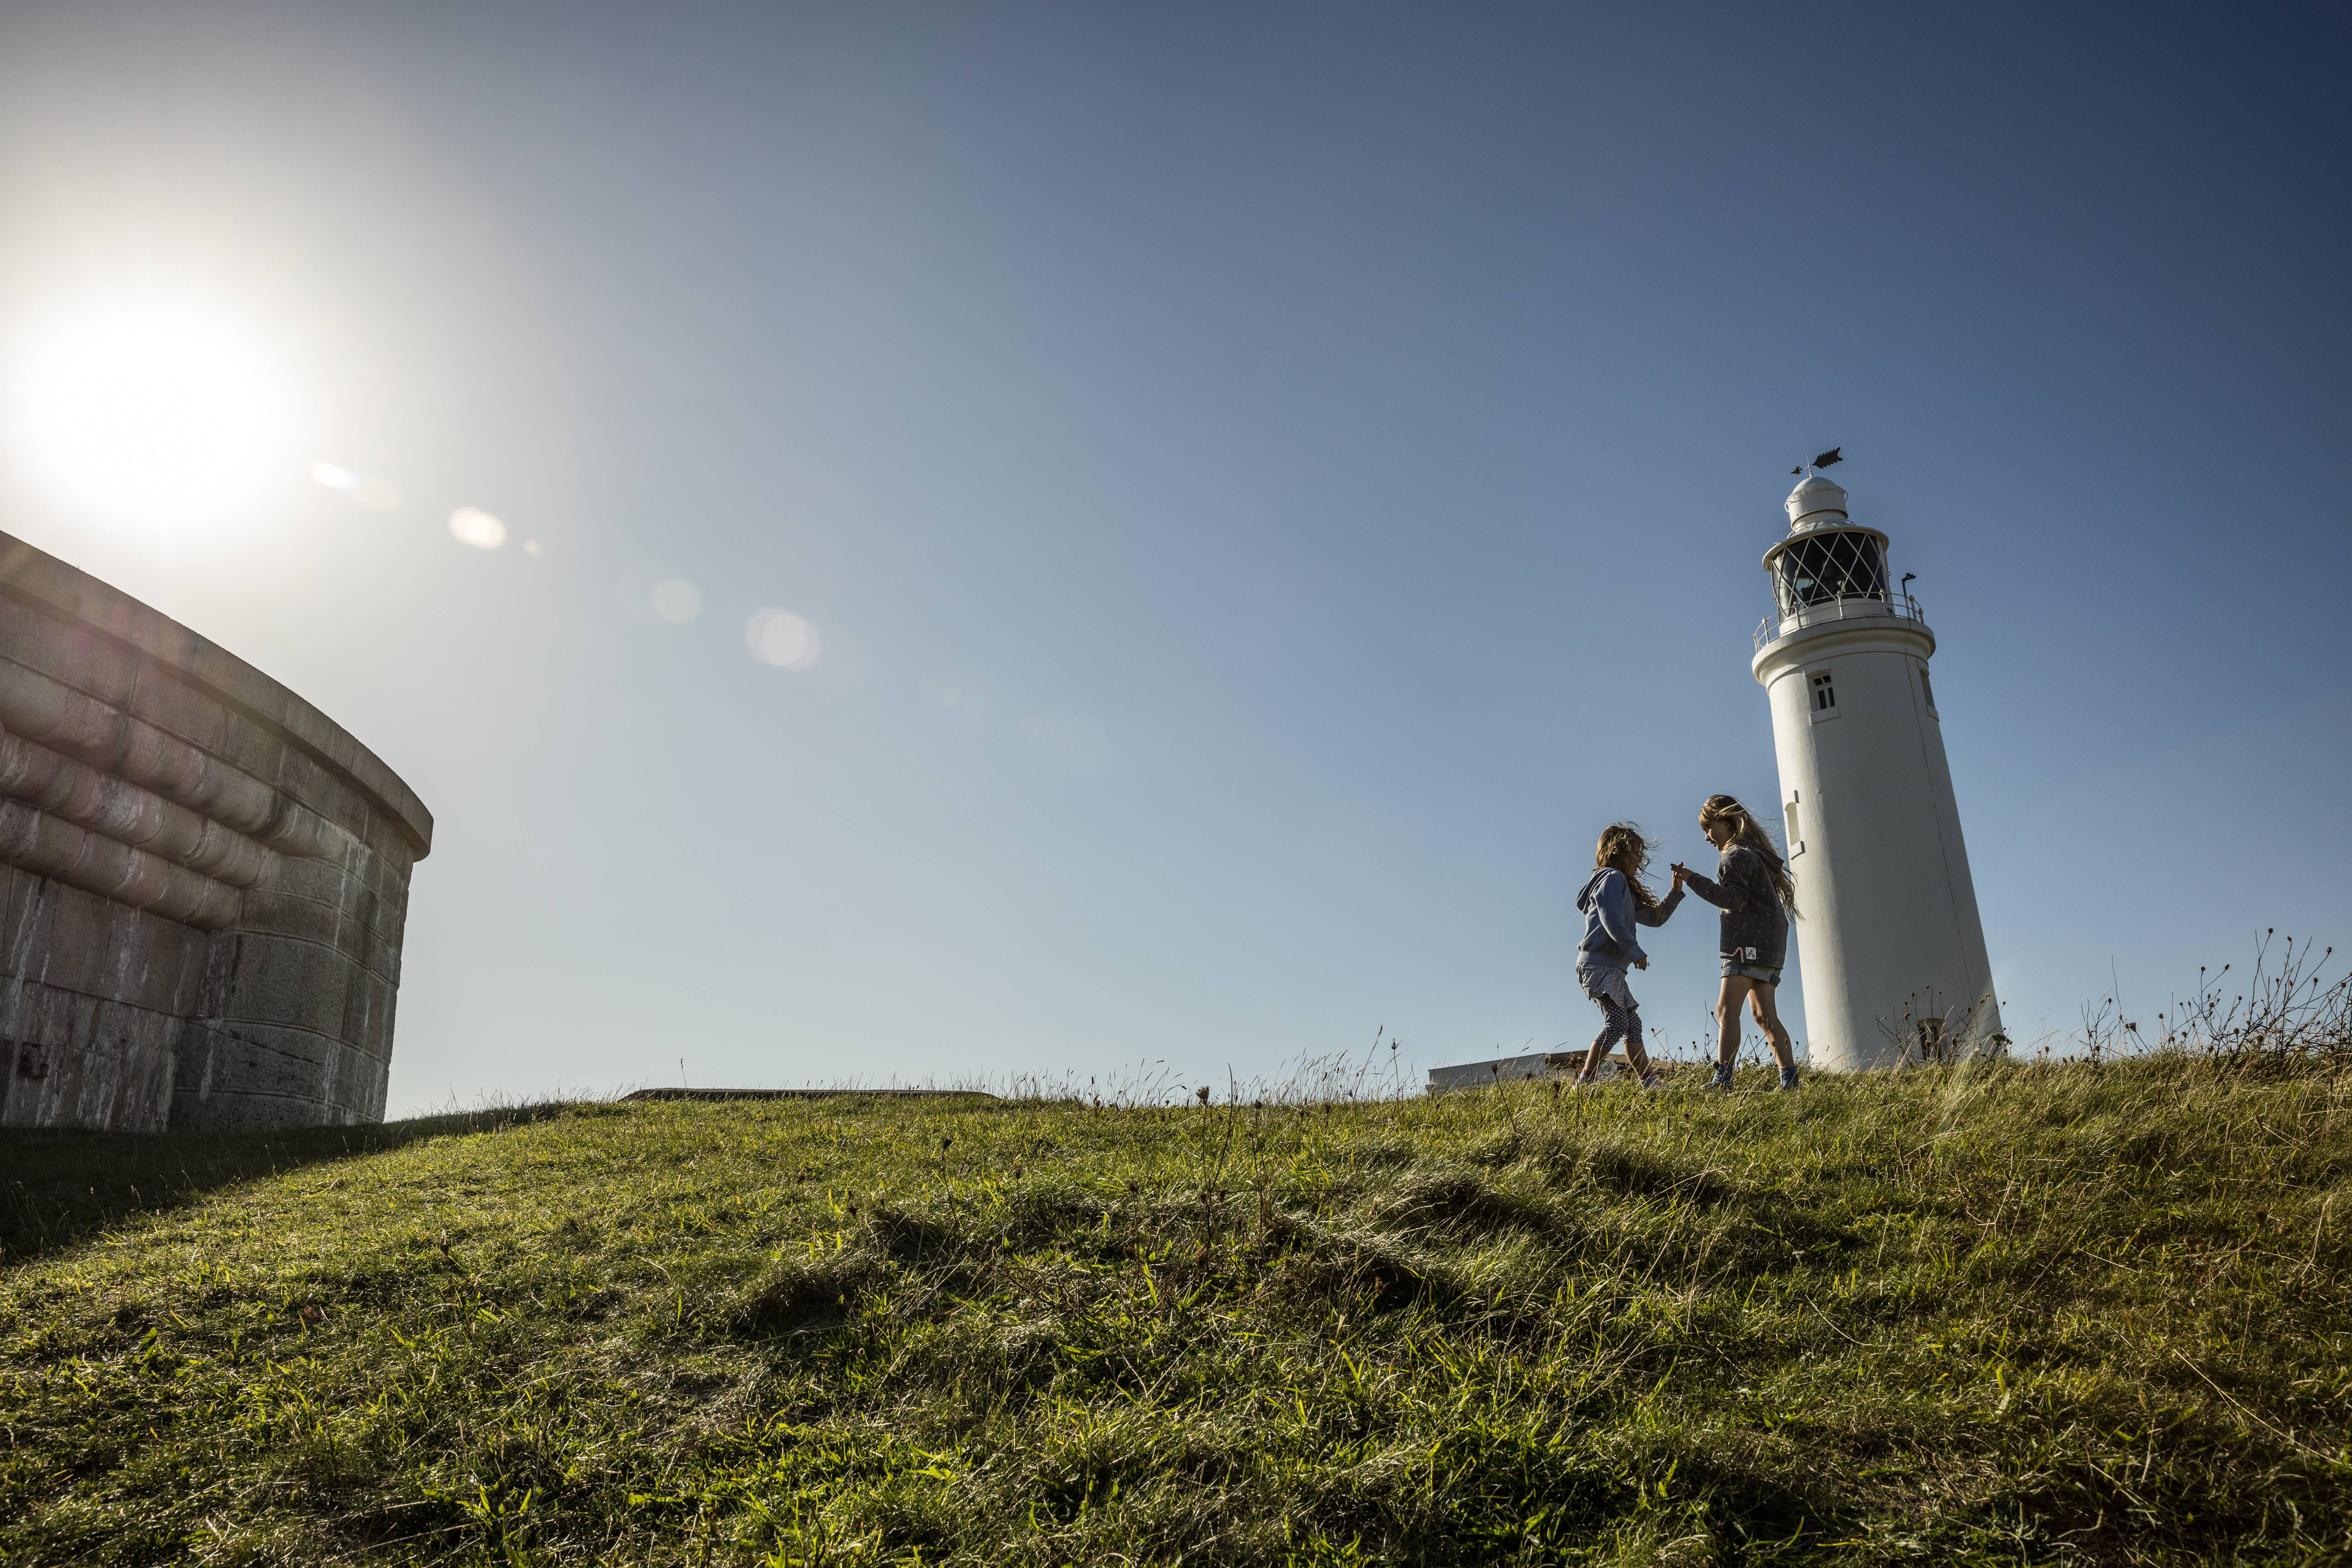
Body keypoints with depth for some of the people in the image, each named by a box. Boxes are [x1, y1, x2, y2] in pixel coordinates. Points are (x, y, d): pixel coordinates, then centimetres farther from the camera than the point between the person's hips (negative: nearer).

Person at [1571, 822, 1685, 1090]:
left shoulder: (1624, 888, 30)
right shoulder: (1612, 878, -2)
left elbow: (1655, 917, 29)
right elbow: (1611, 920, -17)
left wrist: (1675, 892, 18)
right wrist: (1636, 952, -20)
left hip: (1611, 968, 11)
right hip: (1599, 963, -11)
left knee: (1632, 1023, 9)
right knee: (1616, 1022, -20)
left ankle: (1652, 1083, 10)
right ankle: (1584, 1085, -23)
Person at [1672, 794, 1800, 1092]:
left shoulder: (1738, 854, -6)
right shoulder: (1759, 853, 24)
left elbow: (1734, 898, -17)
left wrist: (1693, 880, -18)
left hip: (1750, 941, -10)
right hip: (1770, 945, 10)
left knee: (1726, 1009, -15)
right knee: (1765, 1016, 8)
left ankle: (1722, 1079, -24)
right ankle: (1789, 1080, 2)